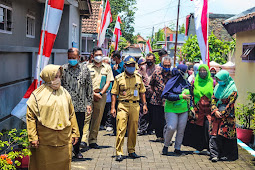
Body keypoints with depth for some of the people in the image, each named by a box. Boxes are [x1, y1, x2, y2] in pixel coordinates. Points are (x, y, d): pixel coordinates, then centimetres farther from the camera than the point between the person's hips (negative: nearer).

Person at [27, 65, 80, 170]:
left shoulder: (64, 93, 6)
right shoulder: (37, 95, -5)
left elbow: (71, 114, 11)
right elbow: (30, 117, -5)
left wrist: (75, 133, 11)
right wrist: (33, 137, -9)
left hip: (64, 140, 3)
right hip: (44, 141, -3)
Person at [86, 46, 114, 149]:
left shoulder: (107, 67, 14)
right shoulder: (88, 67, 10)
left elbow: (108, 82, 7)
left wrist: (100, 93, -5)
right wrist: (94, 93, -7)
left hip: (101, 95, 1)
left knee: (97, 119, 2)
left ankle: (93, 140, 8)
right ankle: (83, 139, -11)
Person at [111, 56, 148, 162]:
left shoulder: (138, 77, 11)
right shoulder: (119, 78, 2)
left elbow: (142, 92, 17)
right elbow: (114, 94, 2)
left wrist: (144, 104, 9)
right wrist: (113, 107, -5)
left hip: (135, 105, 3)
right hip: (123, 105, -3)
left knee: (133, 129, 8)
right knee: (121, 129, -8)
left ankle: (131, 151, 21)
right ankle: (119, 153, -4)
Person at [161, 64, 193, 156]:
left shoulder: (186, 82, 11)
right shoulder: (172, 82, -9)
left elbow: (188, 95, 22)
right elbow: (167, 95, -18)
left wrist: (191, 106, 15)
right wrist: (181, 96, -21)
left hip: (183, 110, 6)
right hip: (172, 109, -5)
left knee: (181, 130, 3)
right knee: (171, 128, -14)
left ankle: (177, 148, 16)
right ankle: (166, 145, 8)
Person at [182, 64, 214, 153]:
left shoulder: (212, 82, 4)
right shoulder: (195, 82, 7)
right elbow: (191, 96, 9)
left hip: (208, 109, -2)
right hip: (197, 109, 2)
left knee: (208, 127, -12)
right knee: (197, 129, 2)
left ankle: (210, 147, 0)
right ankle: (199, 147, 17)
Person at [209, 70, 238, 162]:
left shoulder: (233, 90, -7)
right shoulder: (217, 87, 10)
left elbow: (230, 104, -10)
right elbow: (213, 99, 8)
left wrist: (222, 114, -11)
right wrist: (215, 111, -6)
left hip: (227, 116, -5)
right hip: (217, 115, 5)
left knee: (225, 134, -3)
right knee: (215, 134, -4)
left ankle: (227, 155, 8)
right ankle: (215, 155, -4)